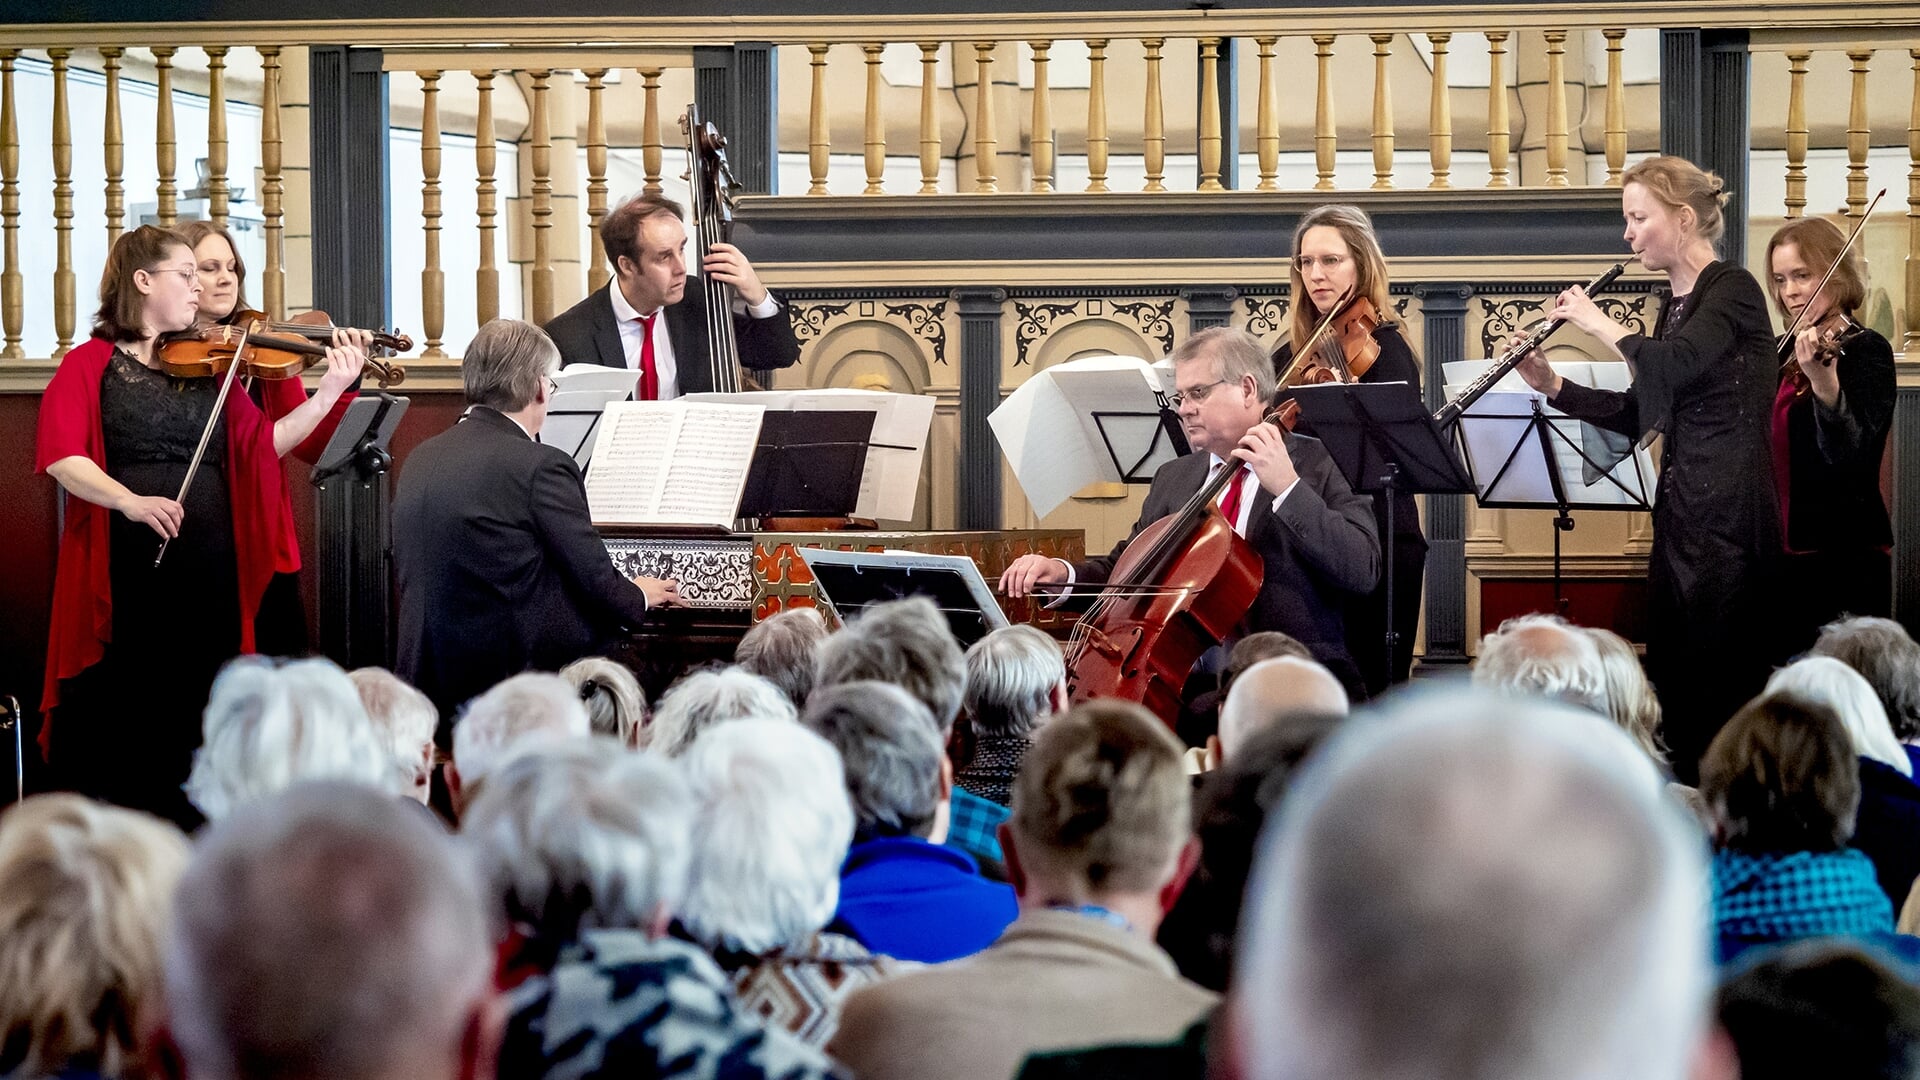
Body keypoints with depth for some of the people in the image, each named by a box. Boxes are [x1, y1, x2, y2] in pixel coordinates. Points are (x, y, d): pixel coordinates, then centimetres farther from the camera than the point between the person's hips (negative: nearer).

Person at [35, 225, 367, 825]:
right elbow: (61, 458, -11)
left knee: (193, 718, 7)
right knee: (114, 716, -2)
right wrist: (131, 501, -25)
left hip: (209, 572, 4)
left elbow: (265, 444, 5)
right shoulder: (90, 365, 2)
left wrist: (330, 392, -6)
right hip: (124, 571, -4)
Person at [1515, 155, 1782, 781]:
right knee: (1671, 678, 10)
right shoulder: (1676, 306, 16)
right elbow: (1638, 414, 17)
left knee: (1719, 683, -7)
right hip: (1680, 512, 9)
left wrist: (1599, 323, -13)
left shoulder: (1732, 290, -10)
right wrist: (1552, 387, 7)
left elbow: (1671, 366, -27)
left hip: (1729, 517, -9)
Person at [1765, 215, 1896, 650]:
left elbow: (1849, 456, -23)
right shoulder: (1784, 354, 13)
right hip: (1784, 556, 8)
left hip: (1842, 560, -8)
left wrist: (1824, 383, -40)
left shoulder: (1863, 349, -8)